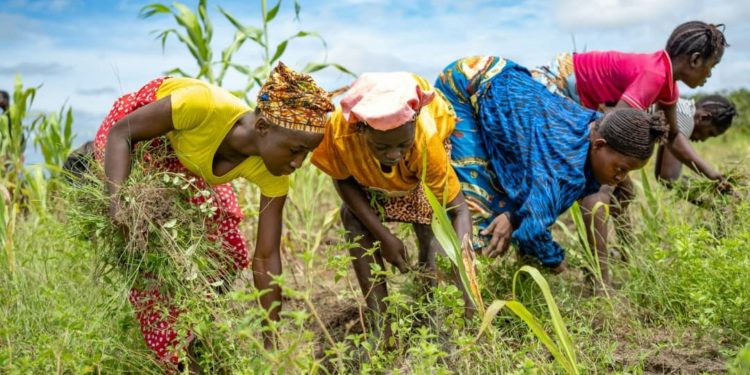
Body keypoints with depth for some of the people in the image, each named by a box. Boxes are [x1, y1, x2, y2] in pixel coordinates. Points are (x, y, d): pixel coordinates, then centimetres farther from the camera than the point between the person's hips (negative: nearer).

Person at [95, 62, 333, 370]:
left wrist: (272, 341, -16)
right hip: (139, 125, -4)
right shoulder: (205, 106, -44)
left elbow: (267, 257, -20)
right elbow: (121, 131, -30)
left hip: (190, 158, 4)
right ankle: (175, 357, 3)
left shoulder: (272, 175, -28)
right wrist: (116, 206, -44)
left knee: (226, 248, -1)